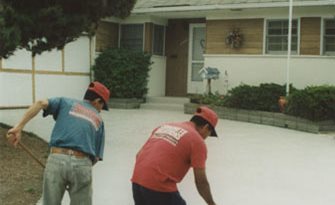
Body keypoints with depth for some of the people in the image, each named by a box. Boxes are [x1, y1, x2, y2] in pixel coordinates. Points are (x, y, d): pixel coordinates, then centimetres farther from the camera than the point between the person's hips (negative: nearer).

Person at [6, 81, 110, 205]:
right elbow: (96, 157, 17)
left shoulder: (66, 103, 20)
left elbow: (41, 103, 0)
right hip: (81, 164, 0)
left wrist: (19, 127, -7)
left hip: (57, 160, 0)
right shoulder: (98, 120, 22)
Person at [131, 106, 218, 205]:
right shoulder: (197, 141, -3)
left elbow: (139, 155, 19)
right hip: (160, 186, -7)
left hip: (137, 181, 7)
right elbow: (201, 181, -3)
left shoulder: (165, 126, 18)